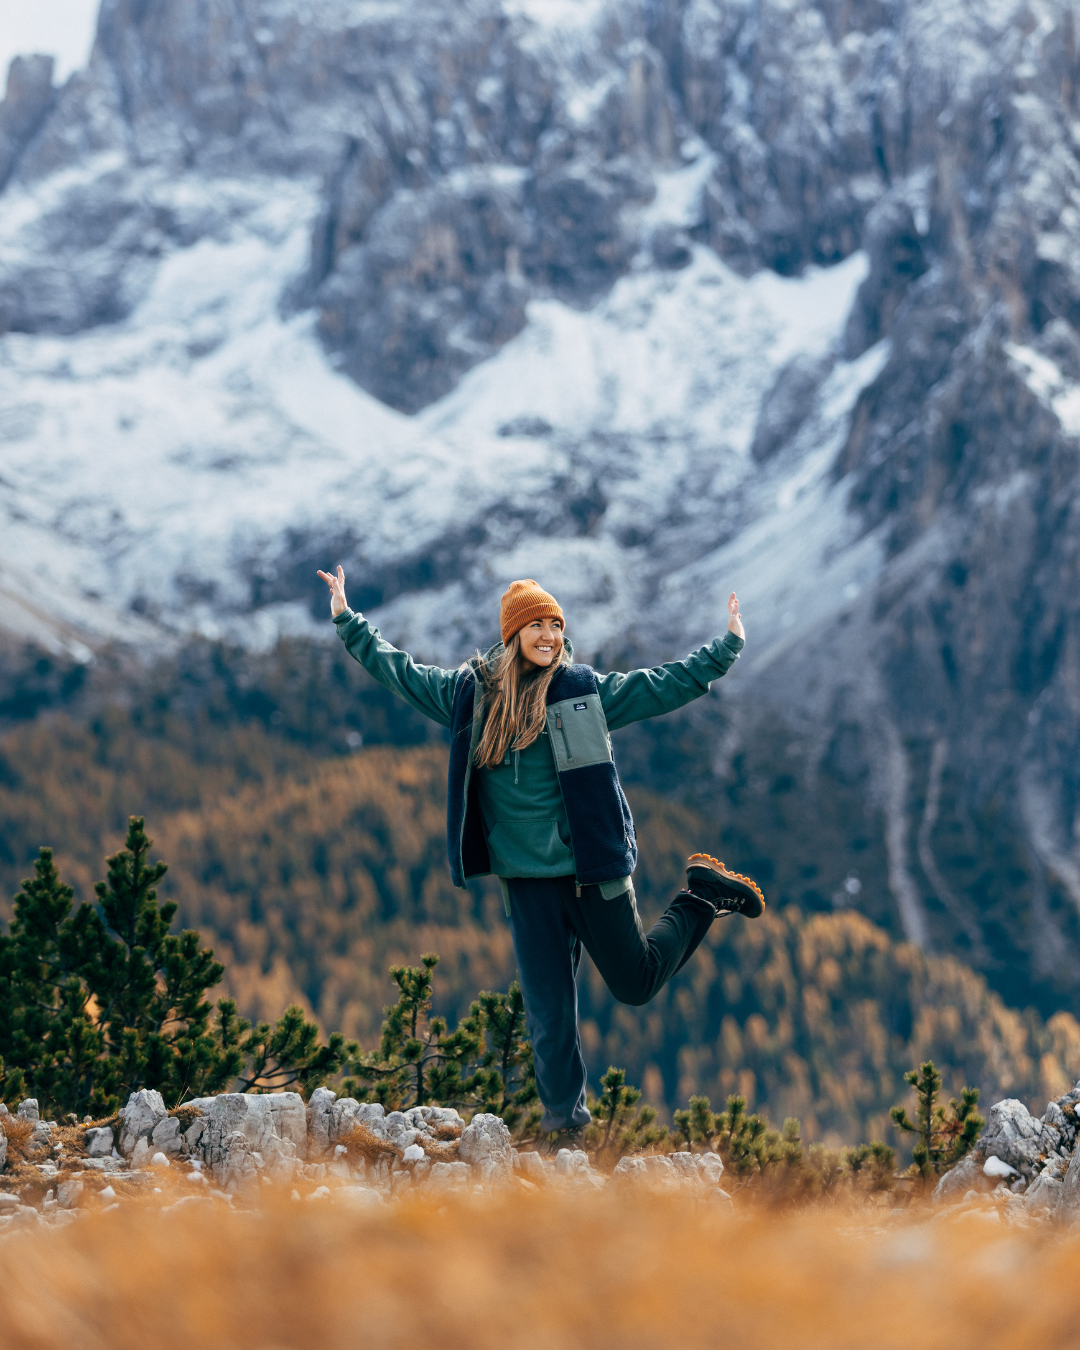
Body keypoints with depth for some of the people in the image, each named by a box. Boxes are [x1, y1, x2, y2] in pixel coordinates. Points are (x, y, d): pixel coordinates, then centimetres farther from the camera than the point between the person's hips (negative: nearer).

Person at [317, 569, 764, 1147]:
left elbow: (664, 684, 8)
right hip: (528, 880, 1)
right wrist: (347, 621, 17)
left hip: (593, 867, -1)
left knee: (635, 982, 9)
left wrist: (727, 647, 6)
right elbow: (397, 670, 17)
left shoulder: (586, 689, 1)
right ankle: (564, 1123, 11)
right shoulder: (470, 692, 5)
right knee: (549, 1009, -1)